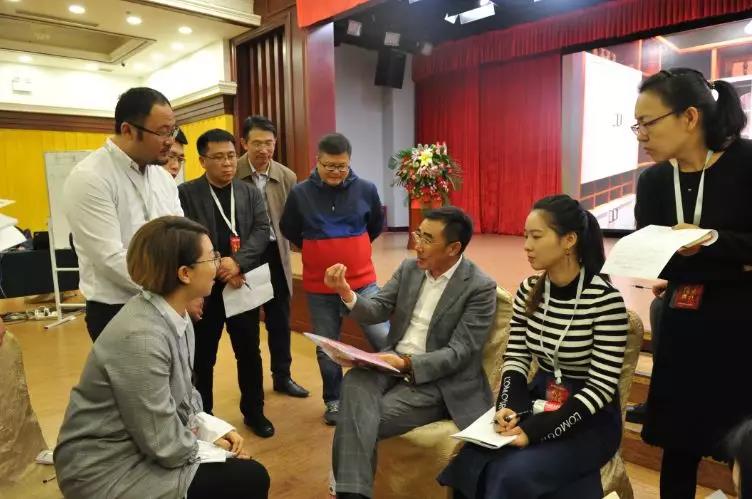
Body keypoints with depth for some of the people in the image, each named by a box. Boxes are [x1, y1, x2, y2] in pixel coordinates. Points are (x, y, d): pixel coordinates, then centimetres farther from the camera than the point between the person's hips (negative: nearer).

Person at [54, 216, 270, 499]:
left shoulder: (176, 316, -3)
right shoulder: (140, 338, -30)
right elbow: (165, 445, -25)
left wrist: (215, 429, -5)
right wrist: (211, 444, -9)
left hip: (144, 445, 8)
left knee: (243, 467, 7)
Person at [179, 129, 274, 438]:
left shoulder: (250, 193, 7)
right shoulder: (185, 193, -3)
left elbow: (262, 231, -4)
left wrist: (238, 263, -19)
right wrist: (218, 269, -16)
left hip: (244, 286, 3)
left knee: (249, 352, 12)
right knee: (202, 358, 11)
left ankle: (254, 411, 30)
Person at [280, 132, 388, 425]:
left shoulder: (366, 190, -6)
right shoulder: (300, 193, -7)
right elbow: (289, 230, 9)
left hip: (362, 281, 0)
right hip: (319, 286, 1)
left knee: (385, 339, -1)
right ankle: (333, 400, 32)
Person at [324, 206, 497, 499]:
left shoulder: (480, 287, -11)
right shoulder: (410, 268, 6)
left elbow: (458, 353, -15)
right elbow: (377, 311, 3)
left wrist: (407, 363, -27)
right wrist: (346, 293, -17)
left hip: (439, 381, -4)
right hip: (394, 362, 5)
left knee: (366, 420, -24)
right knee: (355, 381, -29)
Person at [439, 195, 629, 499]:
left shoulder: (605, 300, -18)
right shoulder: (528, 291, -1)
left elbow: (602, 386, -17)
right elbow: (516, 358, 4)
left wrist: (536, 431, -24)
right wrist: (508, 406, -16)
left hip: (590, 418, -4)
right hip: (539, 402, 4)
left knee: (514, 474, -26)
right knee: (473, 461, -20)